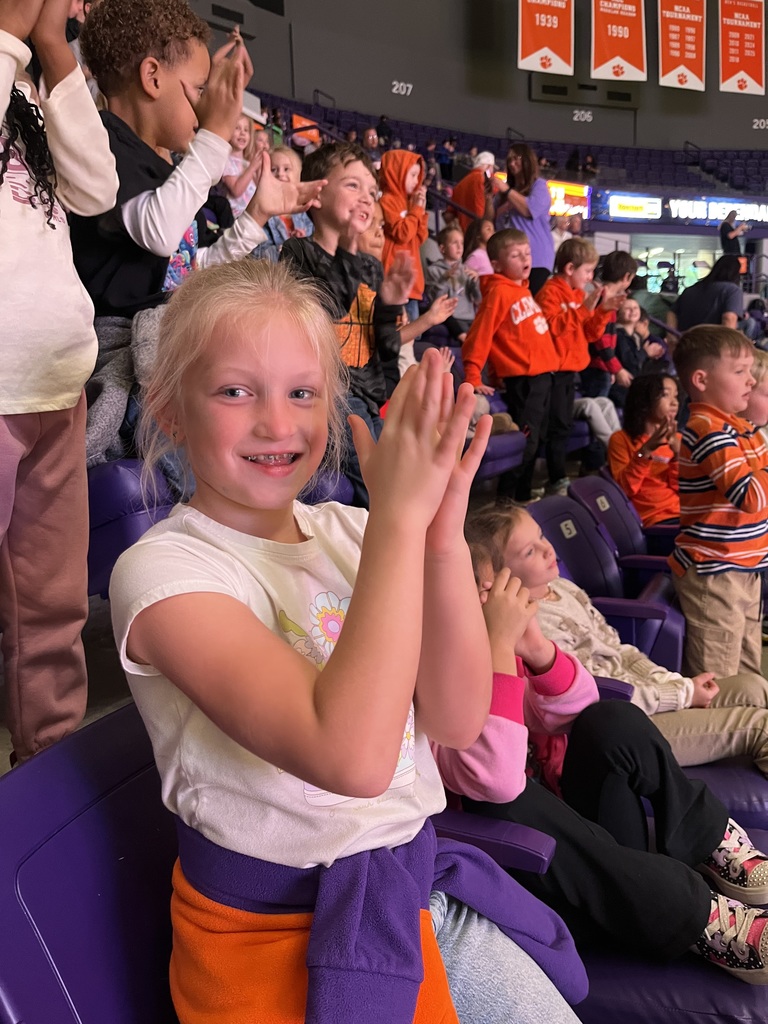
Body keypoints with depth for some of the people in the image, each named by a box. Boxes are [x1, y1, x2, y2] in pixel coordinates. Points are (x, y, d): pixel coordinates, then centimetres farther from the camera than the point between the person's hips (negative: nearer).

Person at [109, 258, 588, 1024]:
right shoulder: (162, 571, -19)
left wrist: (443, 531, -20)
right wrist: (397, 517, -30)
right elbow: (351, 758, -33)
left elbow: (458, 720, -8)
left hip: (410, 885, 6)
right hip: (273, 929, -5)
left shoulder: (346, 533, 0)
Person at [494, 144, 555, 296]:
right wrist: (489, 198, 0)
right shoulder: (507, 189, 22)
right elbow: (493, 220, 18)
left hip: (535, 257, -5)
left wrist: (507, 190, -6)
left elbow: (531, 209, -13)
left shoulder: (539, 185, 6)